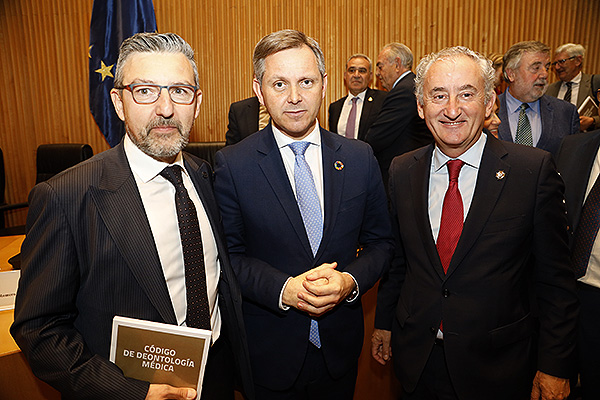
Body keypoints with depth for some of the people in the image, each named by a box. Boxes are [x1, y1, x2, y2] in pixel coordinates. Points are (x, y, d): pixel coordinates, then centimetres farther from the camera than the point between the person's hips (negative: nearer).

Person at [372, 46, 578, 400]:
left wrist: (554, 368, -7)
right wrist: (384, 323, 10)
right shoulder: (403, 171, -4)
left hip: (498, 368, -2)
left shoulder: (535, 169, -13)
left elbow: (555, 280, -8)